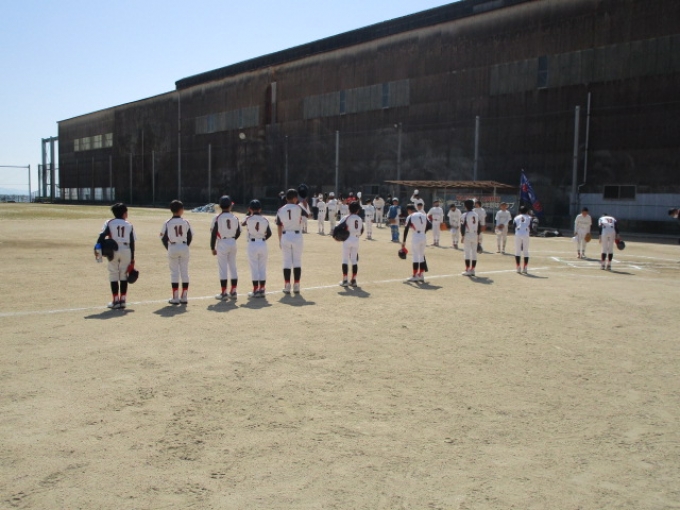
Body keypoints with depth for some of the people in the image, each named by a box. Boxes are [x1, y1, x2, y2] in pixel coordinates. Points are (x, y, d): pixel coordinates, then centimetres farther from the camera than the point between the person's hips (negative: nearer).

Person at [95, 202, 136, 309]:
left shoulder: (109, 223, 5)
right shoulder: (129, 225, 9)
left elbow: (102, 235, -11)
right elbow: (132, 243, 6)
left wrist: (97, 247, -16)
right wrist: (132, 259, 10)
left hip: (113, 251, -1)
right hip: (126, 251, 1)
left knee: (113, 275, 4)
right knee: (124, 275, 10)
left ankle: (115, 301, 4)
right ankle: (123, 300, 13)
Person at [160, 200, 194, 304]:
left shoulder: (167, 223, -6)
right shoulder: (185, 222, -2)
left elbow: (163, 237, -4)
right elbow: (190, 236, 2)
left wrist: (168, 248, 8)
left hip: (172, 248, -1)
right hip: (184, 247, 1)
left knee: (174, 273, 3)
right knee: (185, 272, 8)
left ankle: (175, 298, 4)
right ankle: (184, 297, 11)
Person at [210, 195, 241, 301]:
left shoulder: (217, 218, -10)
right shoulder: (235, 218, 1)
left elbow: (213, 234, -8)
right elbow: (238, 233, 8)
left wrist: (212, 248, 0)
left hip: (222, 244, -4)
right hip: (233, 243, 4)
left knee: (223, 268, 0)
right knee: (233, 267, 11)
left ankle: (223, 293, 3)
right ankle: (233, 292, 15)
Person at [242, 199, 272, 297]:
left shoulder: (249, 219, -7)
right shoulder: (265, 219, 0)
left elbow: (243, 223, 16)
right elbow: (269, 234, 1)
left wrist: (249, 214, 17)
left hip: (252, 244, -3)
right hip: (263, 244, 3)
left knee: (254, 268, 2)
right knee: (262, 268, 10)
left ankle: (255, 290, 3)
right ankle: (262, 290, 13)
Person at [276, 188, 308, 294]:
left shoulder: (281, 210, 2)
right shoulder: (298, 208, -7)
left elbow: (279, 227, 5)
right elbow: (307, 214, 12)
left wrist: (280, 240, 13)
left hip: (285, 236, 2)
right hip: (297, 236, -2)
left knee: (287, 261, 7)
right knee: (297, 261, 6)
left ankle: (287, 286, 6)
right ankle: (296, 286, 6)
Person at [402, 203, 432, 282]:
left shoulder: (410, 217, -4)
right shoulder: (424, 215, 11)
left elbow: (406, 230, -7)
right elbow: (430, 225, 9)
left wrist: (403, 241, -4)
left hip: (416, 237, -5)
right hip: (423, 237, 6)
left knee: (415, 256, 0)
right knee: (421, 255, 13)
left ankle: (414, 276, 4)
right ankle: (421, 275, 18)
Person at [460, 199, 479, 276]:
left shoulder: (464, 215, -9)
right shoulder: (476, 215, 11)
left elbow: (463, 226, -12)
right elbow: (478, 226, 13)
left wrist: (462, 236, -7)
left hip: (467, 235, -6)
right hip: (475, 235, 6)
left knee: (467, 252, -3)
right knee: (474, 252, 8)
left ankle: (467, 270, -5)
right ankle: (472, 270, 12)